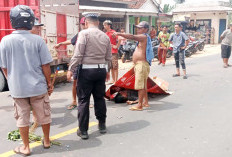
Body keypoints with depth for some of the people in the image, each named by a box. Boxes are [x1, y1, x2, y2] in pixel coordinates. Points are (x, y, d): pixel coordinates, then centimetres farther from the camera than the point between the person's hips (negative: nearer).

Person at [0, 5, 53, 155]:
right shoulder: (38, 40, -10)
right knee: (44, 115, 17)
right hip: (38, 86, 0)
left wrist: (12, 81, 14)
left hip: (18, 88, 1)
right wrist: (49, 83, 5)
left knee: (22, 118, 14)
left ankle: (26, 147, 25)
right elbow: (46, 65, -7)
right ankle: (46, 140, 34)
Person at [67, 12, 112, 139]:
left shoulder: (84, 33, -8)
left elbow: (78, 54, -14)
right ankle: (102, 125, 29)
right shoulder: (105, 36, 8)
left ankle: (83, 130, 8)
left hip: (86, 70, -5)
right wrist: (107, 70, 25)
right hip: (101, 70, 5)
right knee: (99, 98, 17)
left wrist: (71, 69, -7)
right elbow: (108, 57, 12)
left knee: (83, 100, 3)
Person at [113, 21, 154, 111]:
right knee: (143, 85, 17)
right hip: (139, 64, 11)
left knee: (140, 85, -9)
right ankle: (145, 102, 26)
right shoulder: (143, 38, 20)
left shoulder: (144, 36, -11)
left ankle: (139, 105, -7)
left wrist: (119, 34, -31)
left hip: (142, 64, -11)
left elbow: (132, 37, -26)